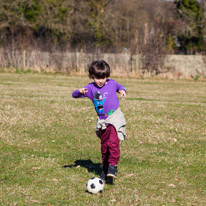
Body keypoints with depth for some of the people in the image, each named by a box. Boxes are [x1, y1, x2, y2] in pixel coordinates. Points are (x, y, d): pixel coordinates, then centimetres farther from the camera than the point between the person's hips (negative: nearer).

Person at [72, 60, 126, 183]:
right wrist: (80, 92, -24)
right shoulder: (91, 88, -2)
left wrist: (123, 90, -2)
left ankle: (113, 166, -19)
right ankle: (105, 169, 27)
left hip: (115, 118, -3)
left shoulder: (112, 83, -1)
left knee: (113, 142, -21)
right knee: (104, 146, 12)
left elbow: (120, 87, 21)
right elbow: (74, 95, -2)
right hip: (102, 121, 3)